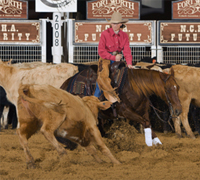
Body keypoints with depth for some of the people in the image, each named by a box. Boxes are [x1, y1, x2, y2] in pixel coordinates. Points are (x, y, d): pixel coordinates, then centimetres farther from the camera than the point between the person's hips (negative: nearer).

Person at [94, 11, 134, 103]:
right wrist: (113, 58, -15)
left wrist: (129, 63, -14)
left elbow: (127, 51, 2)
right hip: (106, 58, -5)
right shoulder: (105, 34, -7)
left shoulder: (124, 36, 5)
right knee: (103, 76, -26)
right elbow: (101, 51, -10)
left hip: (117, 58, 5)